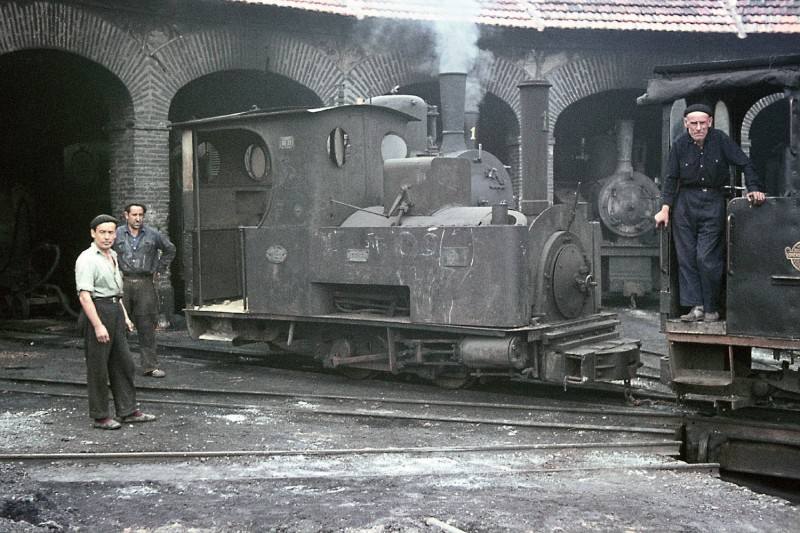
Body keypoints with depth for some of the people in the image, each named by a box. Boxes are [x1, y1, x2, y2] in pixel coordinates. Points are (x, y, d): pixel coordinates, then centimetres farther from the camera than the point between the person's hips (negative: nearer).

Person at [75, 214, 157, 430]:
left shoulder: (112, 256, 15)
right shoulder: (87, 259, -13)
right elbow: (84, 296, -20)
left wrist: (125, 316, 21)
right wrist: (98, 325, -24)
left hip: (115, 310, 9)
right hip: (97, 311, -9)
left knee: (123, 363, 11)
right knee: (98, 367, -1)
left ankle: (128, 411, 18)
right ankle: (100, 417, 8)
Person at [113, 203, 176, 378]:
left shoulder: (153, 235, 5)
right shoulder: (117, 234, 4)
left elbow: (170, 249, 19)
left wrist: (159, 270, 13)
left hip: (145, 283, 0)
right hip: (123, 283, 0)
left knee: (147, 327, 2)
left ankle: (150, 366, 7)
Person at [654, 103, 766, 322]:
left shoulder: (720, 140, -7)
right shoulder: (680, 144, -1)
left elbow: (745, 164, -2)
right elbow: (671, 178, 4)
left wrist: (754, 188, -15)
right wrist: (665, 208, -2)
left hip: (713, 202, -2)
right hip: (685, 203, 2)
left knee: (707, 258, -7)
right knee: (686, 257, -2)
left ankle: (711, 308, 5)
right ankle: (696, 306, 2)